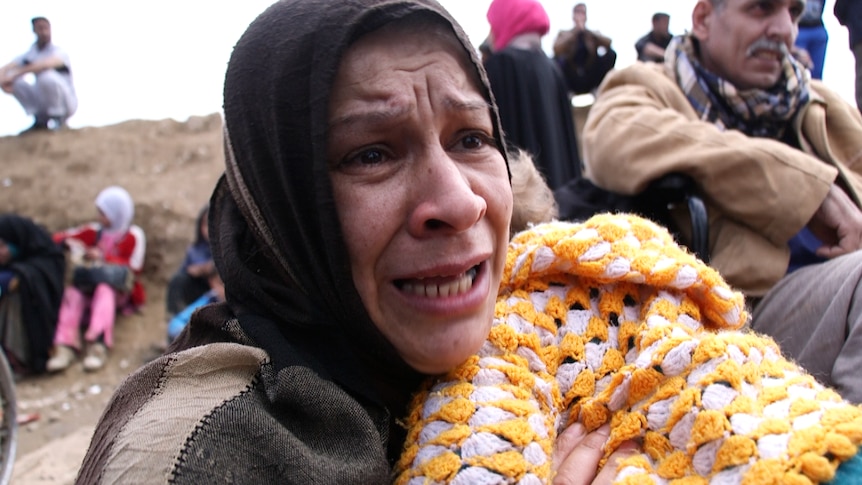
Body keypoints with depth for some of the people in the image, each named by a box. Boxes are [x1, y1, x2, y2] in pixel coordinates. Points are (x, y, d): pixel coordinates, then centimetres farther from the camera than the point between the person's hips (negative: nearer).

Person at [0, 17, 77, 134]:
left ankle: (58, 117, -11)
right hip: (43, 101, 5)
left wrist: (16, 74, -36)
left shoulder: (58, 52, -14)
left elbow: (46, 64, -36)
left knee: (48, 76, -32)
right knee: (15, 82, -12)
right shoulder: (29, 55, 3)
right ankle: (40, 119, -1)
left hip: (66, 103, -5)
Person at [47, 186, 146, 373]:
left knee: (104, 289, -38)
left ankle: (98, 345, -52)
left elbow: (132, 268, -5)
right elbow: (59, 238, 17)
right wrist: (69, 243, -7)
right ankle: (66, 347, -42)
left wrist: (103, 257, -10)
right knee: (72, 292, -29)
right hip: (90, 288, 4)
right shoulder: (95, 231, 15)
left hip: (118, 289, -4)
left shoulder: (134, 236, 4)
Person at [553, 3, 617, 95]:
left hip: (590, 80, 2)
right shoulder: (564, 34, 11)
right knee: (558, 59, -29)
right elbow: (556, 49, -11)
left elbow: (608, 42, -8)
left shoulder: (593, 34, 15)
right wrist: (575, 31, -13)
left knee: (611, 53, -15)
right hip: (571, 81, -2)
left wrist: (586, 30, -14)